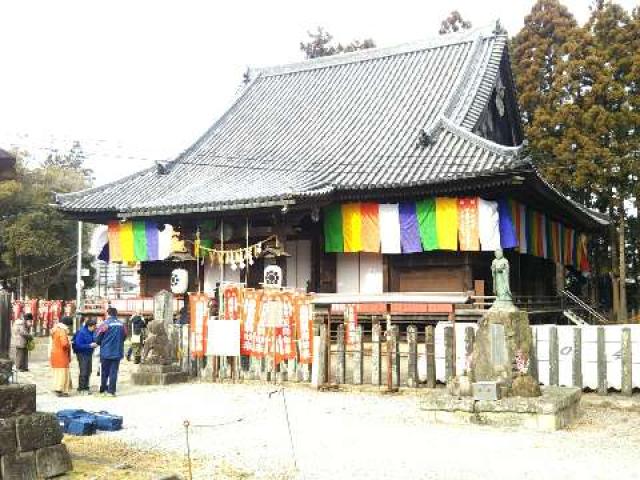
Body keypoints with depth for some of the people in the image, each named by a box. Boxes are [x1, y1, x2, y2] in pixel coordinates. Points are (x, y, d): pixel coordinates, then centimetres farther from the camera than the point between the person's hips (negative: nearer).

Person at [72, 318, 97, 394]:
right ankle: (81, 389, 3)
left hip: (89, 353, 8)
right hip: (82, 354, -8)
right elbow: (78, 345, -23)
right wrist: (90, 345, -25)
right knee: (83, 372, -8)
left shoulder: (92, 332, 0)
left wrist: (95, 344, -7)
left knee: (88, 371, 13)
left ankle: (86, 387, 24)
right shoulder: (82, 332, -21)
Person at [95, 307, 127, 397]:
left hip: (106, 352, -2)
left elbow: (97, 338, -6)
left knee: (104, 371, 13)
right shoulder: (122, 325, -1)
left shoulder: (104, 324, -11)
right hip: (117, 352, 2)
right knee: (114, 372, 5)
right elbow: (124, 336, 9)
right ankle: (111, 390, 4)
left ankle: (103, 389, 22)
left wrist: (101, 344, 14)